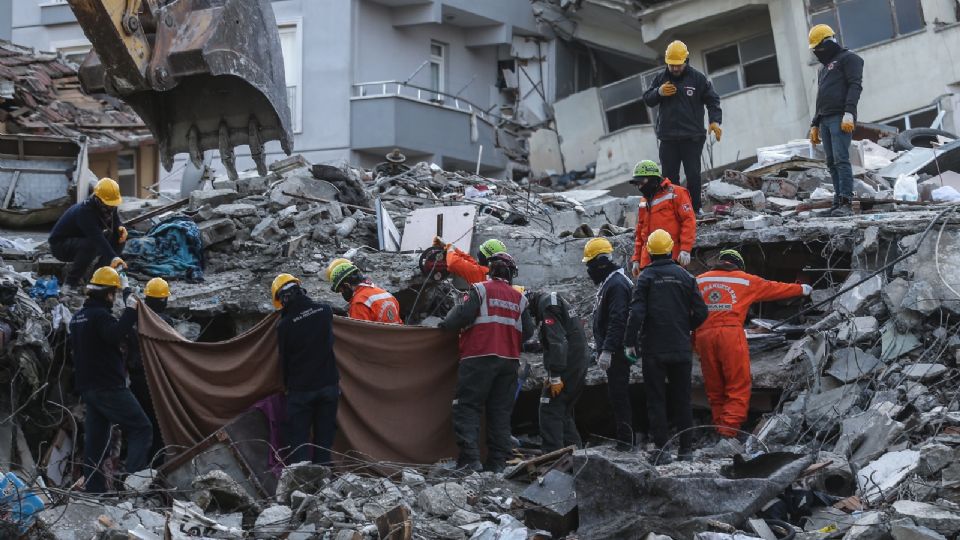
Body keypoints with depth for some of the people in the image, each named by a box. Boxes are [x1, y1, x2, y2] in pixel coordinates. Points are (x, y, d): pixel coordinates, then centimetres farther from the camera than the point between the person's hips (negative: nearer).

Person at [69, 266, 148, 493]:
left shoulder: (77, 317, 16)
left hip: (88, 387, 9)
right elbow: (116, 335, -32)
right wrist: (130, 310, -24)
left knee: (95, 438, 9)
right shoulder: (100, 315, -14)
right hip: (109, 387, -9)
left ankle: (94, 488, 8)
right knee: (141, 428, -9)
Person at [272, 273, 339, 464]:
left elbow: (284, 361, -2)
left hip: (300, 391, -3)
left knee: (298, 441, 6)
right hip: (329, 385, 3)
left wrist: (288, 386, 14)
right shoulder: (325, 311, -5)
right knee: (324, 439, 11)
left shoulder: (284, 325, -13)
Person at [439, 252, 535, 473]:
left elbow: (461, 316, -12)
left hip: (479, 358, -5)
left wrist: (445, 325, 6)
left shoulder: (480, 290, -3)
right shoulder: (519, 298, 11)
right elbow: (528, 331, 10)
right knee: (501, 412, 9)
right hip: (509, 361, 5)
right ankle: (498, 461, 6)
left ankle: (470, 458, -14)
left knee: (467, 408, -3)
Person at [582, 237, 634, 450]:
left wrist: (607, 350, -29)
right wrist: (603, 348, 26)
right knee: (616, 393, 14)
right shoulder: (608, 282, 17)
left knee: (618, 393, -7)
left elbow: (617, 321, -25)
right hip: (611, 350, 11)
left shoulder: (616, 284, -18)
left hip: (616, 351, -11)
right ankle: (624, 437, 21)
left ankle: (625, 440, -3)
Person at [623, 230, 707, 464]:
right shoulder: (685, 276, 2)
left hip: (653, 350, -3)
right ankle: (686, 448, 14)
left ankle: (661, 449, -1)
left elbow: (637, 312, -15)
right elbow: (701, 312, 1)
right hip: (681, 349, 3)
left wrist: (630, 343, -8)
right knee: (682, 399, 11)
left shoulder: (646, 277, -6)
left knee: (656, 400, 3)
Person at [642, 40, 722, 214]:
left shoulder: (698, 78, 2)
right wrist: (659, 92, -10)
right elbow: (647, 100, 11)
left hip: (692, 137, -2)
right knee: (669, 176, 3)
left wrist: (715, 121, -12)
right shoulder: (660, 78, 10)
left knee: (693, 175, -4)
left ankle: (694, 210, 5)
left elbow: (712, 100, 3)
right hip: (668, 138, 2)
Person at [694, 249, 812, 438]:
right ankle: (728, 431, -13)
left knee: (714, 390, 12)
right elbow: (773, 288, 22)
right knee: (738, 388, -1)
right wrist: (801, 289, 37)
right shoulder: (745, 280, 11)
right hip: (731, 334, -3)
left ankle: (720, 426, 12)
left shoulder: (699, 280, 17)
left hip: (704, 335, 3)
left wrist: (694, 342, 17)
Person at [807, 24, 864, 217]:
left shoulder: (848, 58, 2)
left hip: (841, 119, -9)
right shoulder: (824, 68, 29)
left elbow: (855, 86, -10)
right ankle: (838, 201, 1)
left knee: (841, 160, -17)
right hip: (825, 120, 9)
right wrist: (815, 125, 24)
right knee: (832, 163, 2)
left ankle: (846, 203, -21)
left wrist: (849, 113, -21)